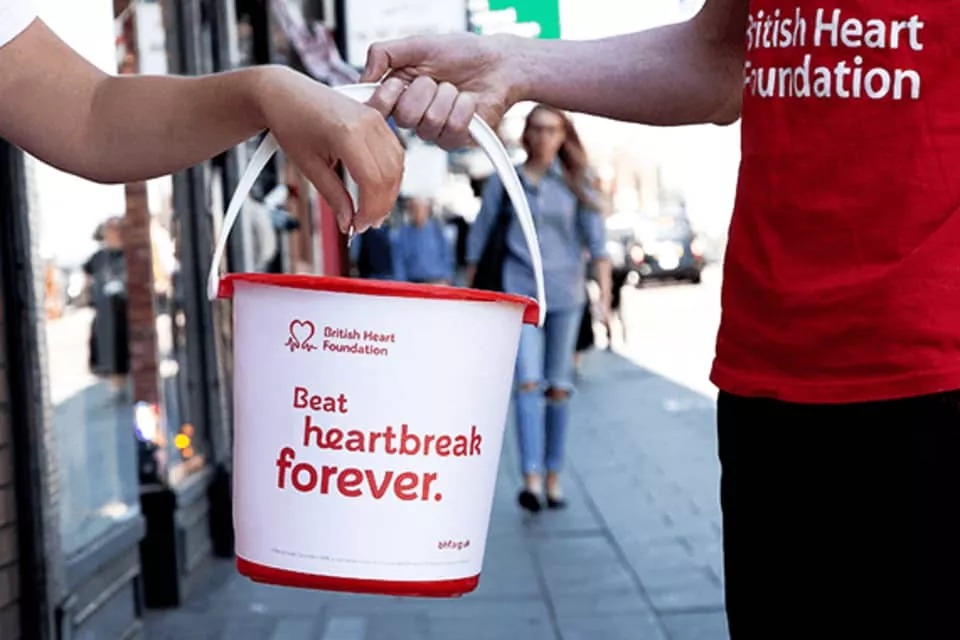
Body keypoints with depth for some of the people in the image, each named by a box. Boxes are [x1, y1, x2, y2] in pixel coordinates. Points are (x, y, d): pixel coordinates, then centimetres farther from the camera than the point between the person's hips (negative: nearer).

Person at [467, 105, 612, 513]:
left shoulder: (574, 184, 7)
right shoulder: (504, 182, 6)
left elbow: (595, 239, 4)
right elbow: (480, 236, 10)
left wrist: (605, 291, -5)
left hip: (565, 294, 2)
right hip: (520, 291, -1)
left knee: (558, 388, 5)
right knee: (528, 383, -14)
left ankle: (553, 476, 13)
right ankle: (531, 478, -21)